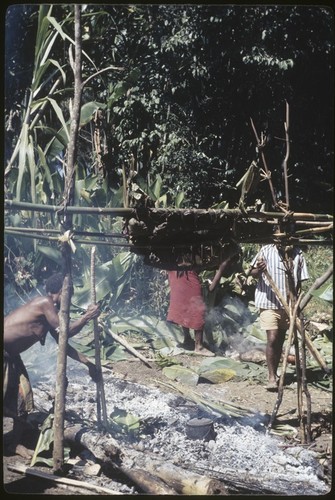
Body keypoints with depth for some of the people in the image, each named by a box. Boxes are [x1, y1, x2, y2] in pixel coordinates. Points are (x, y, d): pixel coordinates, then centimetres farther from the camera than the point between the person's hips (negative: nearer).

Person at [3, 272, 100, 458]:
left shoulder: (50, 311, 10)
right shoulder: (45, 302, -18)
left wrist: (87, 362, 18)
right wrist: (87, 317, -9)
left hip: (10, 354, 10)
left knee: (23, 397, 10)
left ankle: (15, 444, 24)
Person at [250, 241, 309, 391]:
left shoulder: (298, 255, -3)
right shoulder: (266, 251, -9)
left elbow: (299, 281, 4)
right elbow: (252, 273, -2)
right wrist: (259, 270, -25)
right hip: (269, 303, -3)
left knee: (280, 340, 14)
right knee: (272, 339, -12)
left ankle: (275, 374, 28)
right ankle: (271, 377, -4)